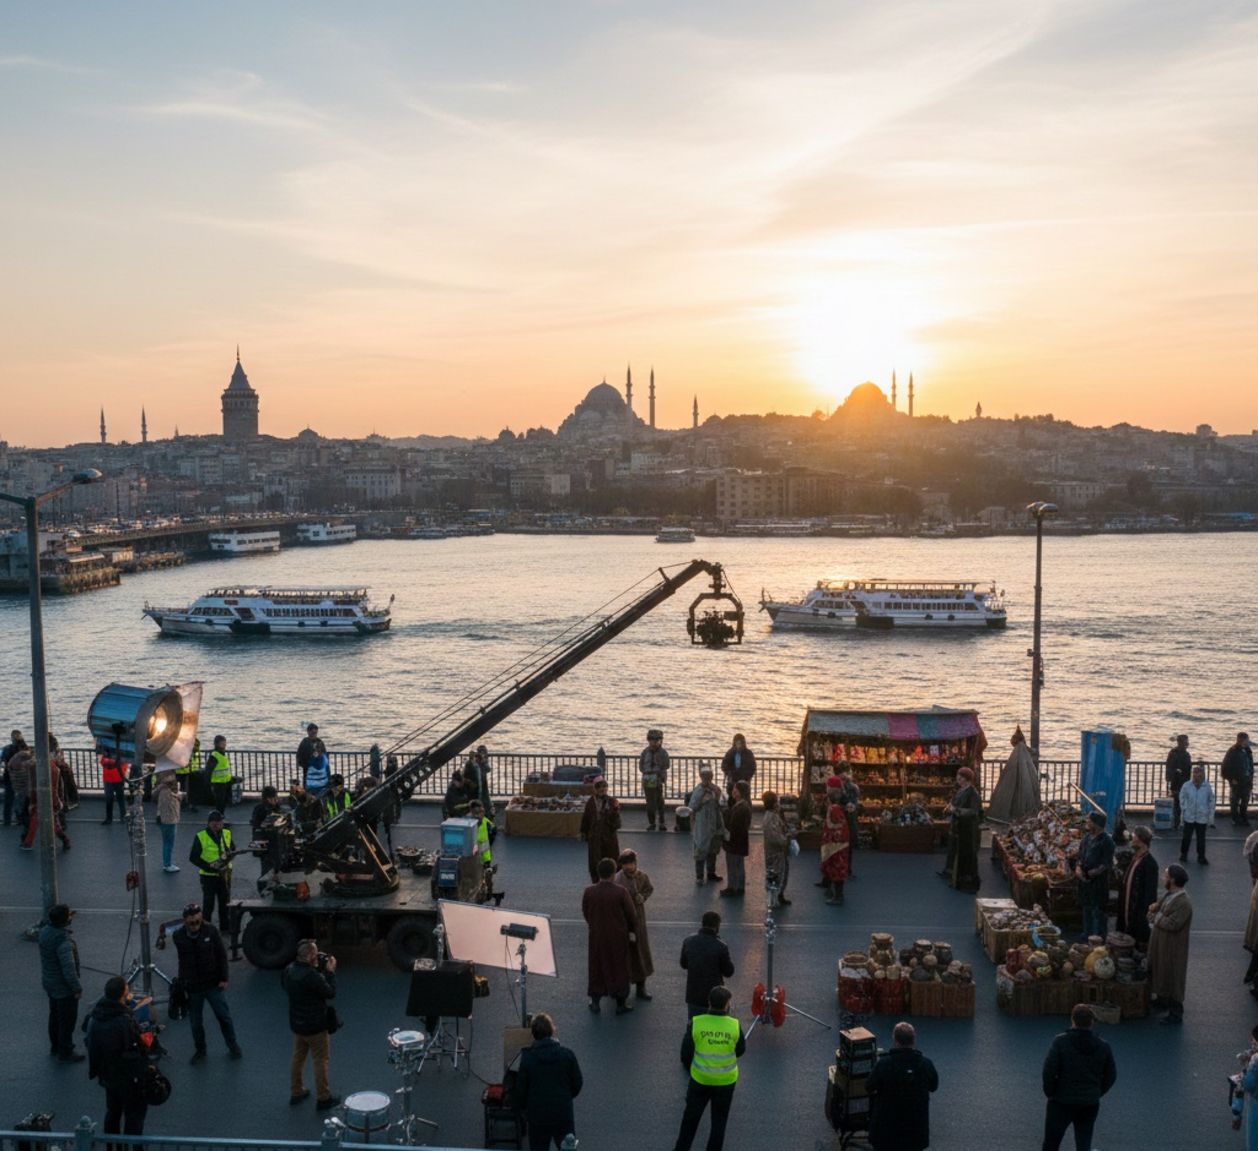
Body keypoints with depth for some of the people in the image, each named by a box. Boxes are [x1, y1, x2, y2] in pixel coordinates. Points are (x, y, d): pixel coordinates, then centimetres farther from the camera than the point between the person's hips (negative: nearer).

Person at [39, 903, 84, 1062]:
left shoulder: (45, 931, -8)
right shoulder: (64, 941, -34)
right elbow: (69, 969, -34)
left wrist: (68, 918, 2)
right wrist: (77, 988, -22)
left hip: (49, 982, 9)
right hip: (64, 987, -9)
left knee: (55, 1015, 26)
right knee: (67, 1020, 10)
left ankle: (55, 1046, 42)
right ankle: (65, 1052, 23)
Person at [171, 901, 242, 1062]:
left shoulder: (211, 930, -13)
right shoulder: (178, 936, -10)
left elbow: (221, 955, -5)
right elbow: (181, 960, 6)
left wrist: (223, 978, -6)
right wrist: (182, 984, 6)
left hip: (213, 983, -1)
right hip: (192, 987, 1)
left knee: (224, 1016, 9)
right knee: (196, 1022, 13)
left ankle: (233, 1046, 29)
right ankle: (200, 1050, 34)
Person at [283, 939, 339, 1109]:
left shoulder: (289, 970, -6)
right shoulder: (312, 976, -30)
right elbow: (331, 993, -19)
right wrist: (330, 972, -10)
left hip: (296, 1023, 7)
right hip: (315, 1025, -7)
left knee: (298, 1057, 22)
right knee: (321, 1061, 6)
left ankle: (296, 1092, 33)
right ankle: (323, 1098, 14)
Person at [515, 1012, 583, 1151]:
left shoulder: (527, 1057, -12)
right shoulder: (567, 1054, -9)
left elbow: (520, 1089, -5)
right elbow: (578, 1083, 0)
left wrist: (523, 1108, 13)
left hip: (537, 1115, -1)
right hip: (564, 1113, 1)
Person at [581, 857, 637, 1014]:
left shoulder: (589, 891, -14)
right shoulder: (621, 892, -21)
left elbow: (585, 913, 1)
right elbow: (631, 914, -10)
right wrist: (631, 929, 11)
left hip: (597, 936, 2)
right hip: (618, 937, -2)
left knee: (597, 967, 18)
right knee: (619, 968, 14)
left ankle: (595, 1002, 27)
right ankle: (620, 1003, 24)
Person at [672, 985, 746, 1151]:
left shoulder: (696, 1023, -18)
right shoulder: (734, 1025, -17)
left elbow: (686, 1053, -9)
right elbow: (740, 1050, 0)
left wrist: (690, 1069, 10)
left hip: (700, 1078, 0)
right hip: (726, 1081, 0)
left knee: (691, 1115, 22)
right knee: (719, 1120, 19)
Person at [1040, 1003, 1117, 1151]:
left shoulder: (1061, 1042, -13)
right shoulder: (1103, 1046, -2)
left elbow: (1048, 1071, -17)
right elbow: (1111, 1075, 4)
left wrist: (1050, 1093, -2)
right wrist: (1096, 1093, 15)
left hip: (1061, 1103, -3)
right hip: (1090, 1105, 3)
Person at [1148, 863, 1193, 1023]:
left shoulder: (1184, 903, -26)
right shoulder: (1167, 894, 2)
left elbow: (1172, 924, -31)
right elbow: (1155, 908, 14)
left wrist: (1156, 916, -16)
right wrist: (1154, 910, -10)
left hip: (1172, 947, -9)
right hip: (1159, 943, 9)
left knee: (1173, 979, 3)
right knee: (1159, 973, 23)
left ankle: (1176, 1014, 15)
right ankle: (1162, 1002, 41)